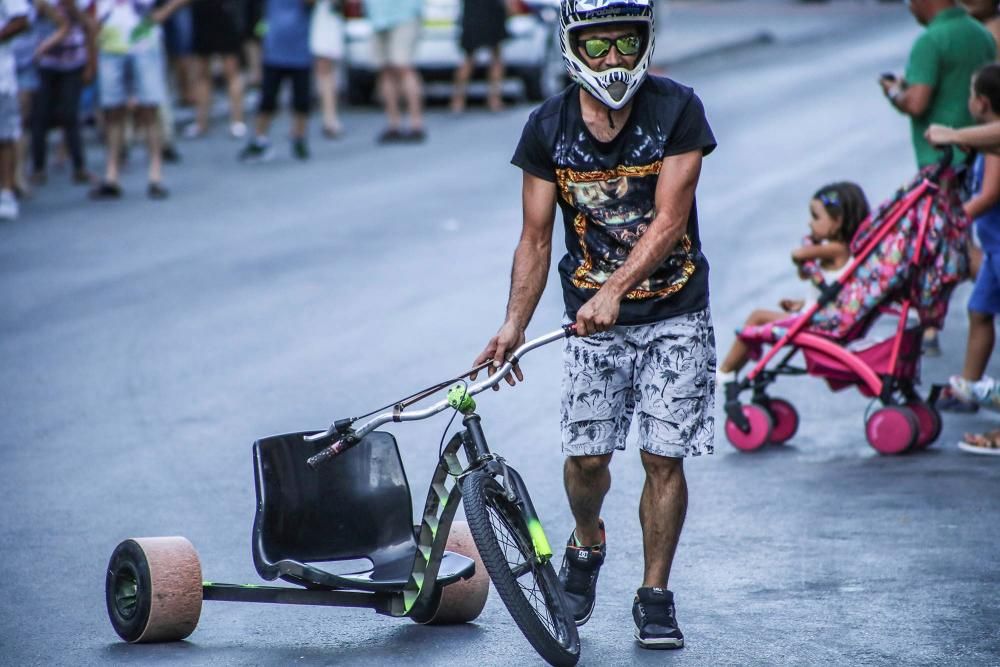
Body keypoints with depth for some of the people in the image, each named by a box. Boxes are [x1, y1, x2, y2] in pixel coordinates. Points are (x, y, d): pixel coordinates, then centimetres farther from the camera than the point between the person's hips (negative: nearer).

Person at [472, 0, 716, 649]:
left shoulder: (676, 110, -11)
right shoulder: (549, 128, -5)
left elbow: (668, 220, -18)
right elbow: (536, 238, -1)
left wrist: (613, 290, -30)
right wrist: (513, 326, -12)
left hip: (674, 314, -1)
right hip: (594, 316, 1)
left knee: (664, 456, -3)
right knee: (587, 456, -5)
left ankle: (655, 595, 12)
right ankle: (586, 547, 27)